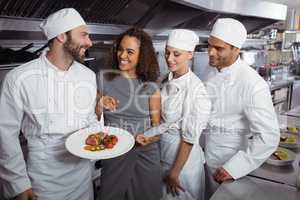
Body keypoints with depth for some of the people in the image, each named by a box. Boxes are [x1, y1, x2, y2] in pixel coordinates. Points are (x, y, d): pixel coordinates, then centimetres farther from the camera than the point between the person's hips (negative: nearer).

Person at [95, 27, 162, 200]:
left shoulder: (151, 86, -3)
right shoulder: (103, 78, -4)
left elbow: (157, 124, 1)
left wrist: (150, 138, -19)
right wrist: (99, 106, -17)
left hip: (145, 156, 1)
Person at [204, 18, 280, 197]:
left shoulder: (253, 84, -26)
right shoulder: (213, 73, -3)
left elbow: (269, 137, -27)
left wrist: (234, 168, -24)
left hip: (230, 164, -6)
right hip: (209, 159, 6)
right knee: (213, 195, 24)